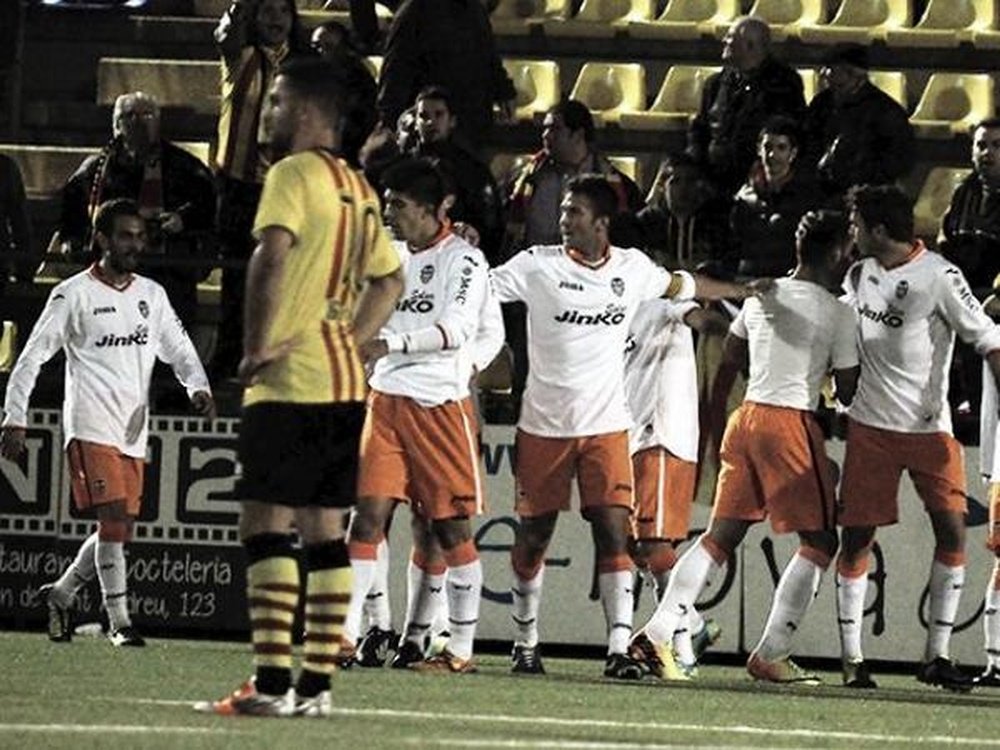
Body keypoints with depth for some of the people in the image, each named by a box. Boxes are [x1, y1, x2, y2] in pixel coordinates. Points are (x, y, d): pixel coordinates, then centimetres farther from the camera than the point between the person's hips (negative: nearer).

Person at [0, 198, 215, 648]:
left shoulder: (151, 294, 13)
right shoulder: (74, 294, -3)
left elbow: (178, 348, 14)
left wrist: (198, 387, -7)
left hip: (134, 432, 6)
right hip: (90, 425, -6)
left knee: (121, 528, 7)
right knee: (114, 517, -16)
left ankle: (60, 595, 27)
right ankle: (118, 620, -11)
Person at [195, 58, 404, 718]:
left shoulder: (294, 174, -9)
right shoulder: (359, 188, 17)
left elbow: (272, 255, -23)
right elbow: (390, 281, 25)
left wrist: (256, 347, -17)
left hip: (291, 383, -8)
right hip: (345, 381, 8)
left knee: (266, 525, -8)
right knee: (324, 530, 8)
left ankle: (272, 683, -15)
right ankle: (317, 684, 8)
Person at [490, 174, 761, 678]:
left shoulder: (632, 268, 5)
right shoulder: (538, 266, -4)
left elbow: (680, 285, 23)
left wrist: (746, 291, 33)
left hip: (606, 425, 1)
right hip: (544, 425, -1)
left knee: (613, 533, -10)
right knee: (533, 536, 5)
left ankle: (619, 649, -11)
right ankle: (525, 643, 20)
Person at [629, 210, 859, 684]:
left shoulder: (760, 296, 12)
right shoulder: (837, 313, -6)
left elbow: (726, 365, 17)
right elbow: (848, 391, -3)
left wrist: (714, 420, 26)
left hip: (747, 418, 6)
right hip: (793, 424, -6)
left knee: (721, 535, 11)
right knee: (819, 540, 3)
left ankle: (656, 634, 2)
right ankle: (770, 654, -4)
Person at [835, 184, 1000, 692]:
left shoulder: (939, 277, -12)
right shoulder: (859, 275, 5)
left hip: (930, 427, -3)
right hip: (870, 424, 4)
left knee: (952, 531, -9)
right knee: (856, 536, 0)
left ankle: (936, 655, -1)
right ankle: (852, 658, 6)